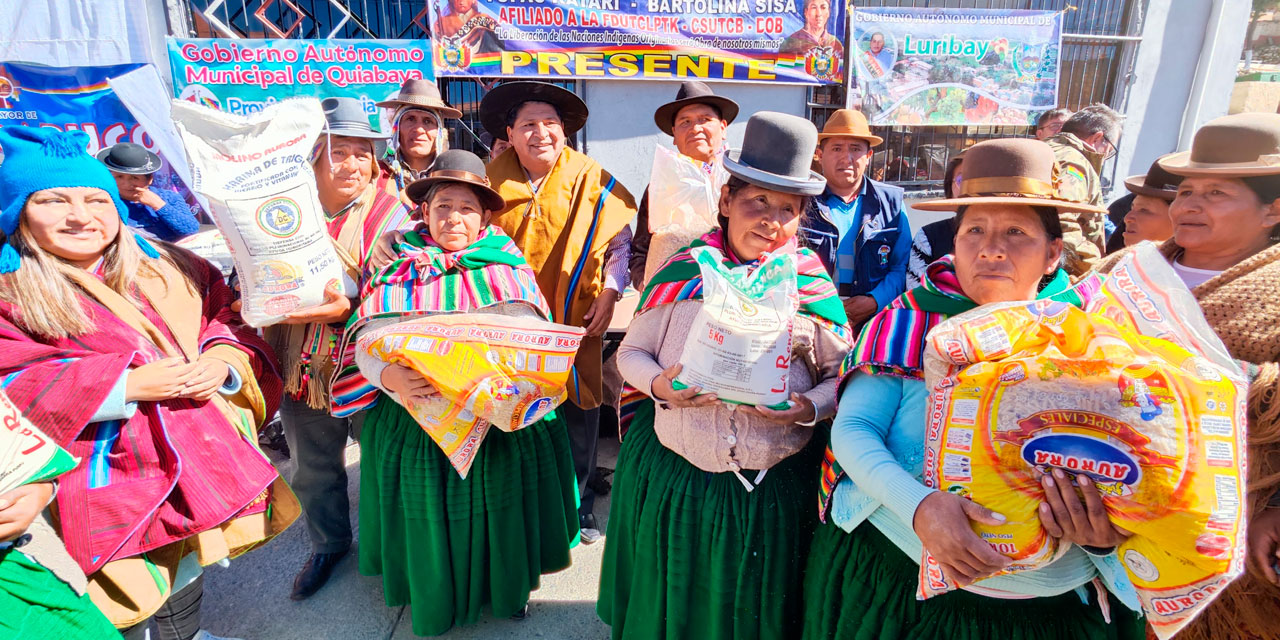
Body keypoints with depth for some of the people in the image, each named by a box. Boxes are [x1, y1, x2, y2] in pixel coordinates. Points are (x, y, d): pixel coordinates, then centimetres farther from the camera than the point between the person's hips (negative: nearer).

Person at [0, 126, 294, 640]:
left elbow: (230, 323, 8)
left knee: (189, 560, 25)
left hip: (202, 456, 5)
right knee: (126, 594, 4)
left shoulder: (171, 269, 5)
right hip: (106, 477, -4)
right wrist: (125, 385, -24)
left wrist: (223, 360, -15)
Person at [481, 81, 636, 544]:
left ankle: (577, 503, 31)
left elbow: (619, 247, 4)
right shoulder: (492, 181, 3)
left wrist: (608, 294, -9)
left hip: (574, 325, -1)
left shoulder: (594, 182, -1)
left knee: (578, 413, 9)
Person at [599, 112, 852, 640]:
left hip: (776, 489, 0)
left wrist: (810, 408, -17)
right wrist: (660, 385, -16)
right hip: (674, 476, 1)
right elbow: (631, 352, 4)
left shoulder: (814, 288, -2)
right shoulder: (683, 273, -2)